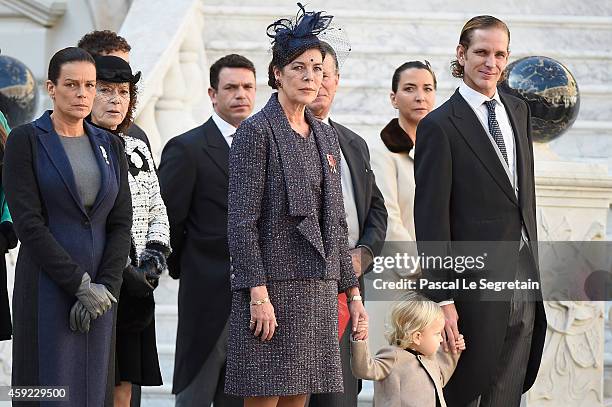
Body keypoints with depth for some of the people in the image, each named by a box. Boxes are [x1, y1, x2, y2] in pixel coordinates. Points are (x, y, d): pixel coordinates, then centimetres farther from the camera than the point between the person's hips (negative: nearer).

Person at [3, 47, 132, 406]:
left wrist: (106, 288, -7)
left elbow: (121, 222, 7)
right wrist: (80, 285, -15)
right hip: (46, 289, -5)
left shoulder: (110, 146, 12)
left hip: (99, 293, 5)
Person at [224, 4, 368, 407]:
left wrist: (352, 291, 15)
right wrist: (258, 294, -19)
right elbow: (242, 221, -12)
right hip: (273, 283, -7)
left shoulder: (325, 136, 16)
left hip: (319, 287, 7)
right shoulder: (256, 131, -6)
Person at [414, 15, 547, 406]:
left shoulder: (519, 111, 12)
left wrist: (532, 266, 16)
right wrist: (442, 298, -14)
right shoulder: (439, 126, -9)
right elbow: (431, 219, -11)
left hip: (523, 280, 6)